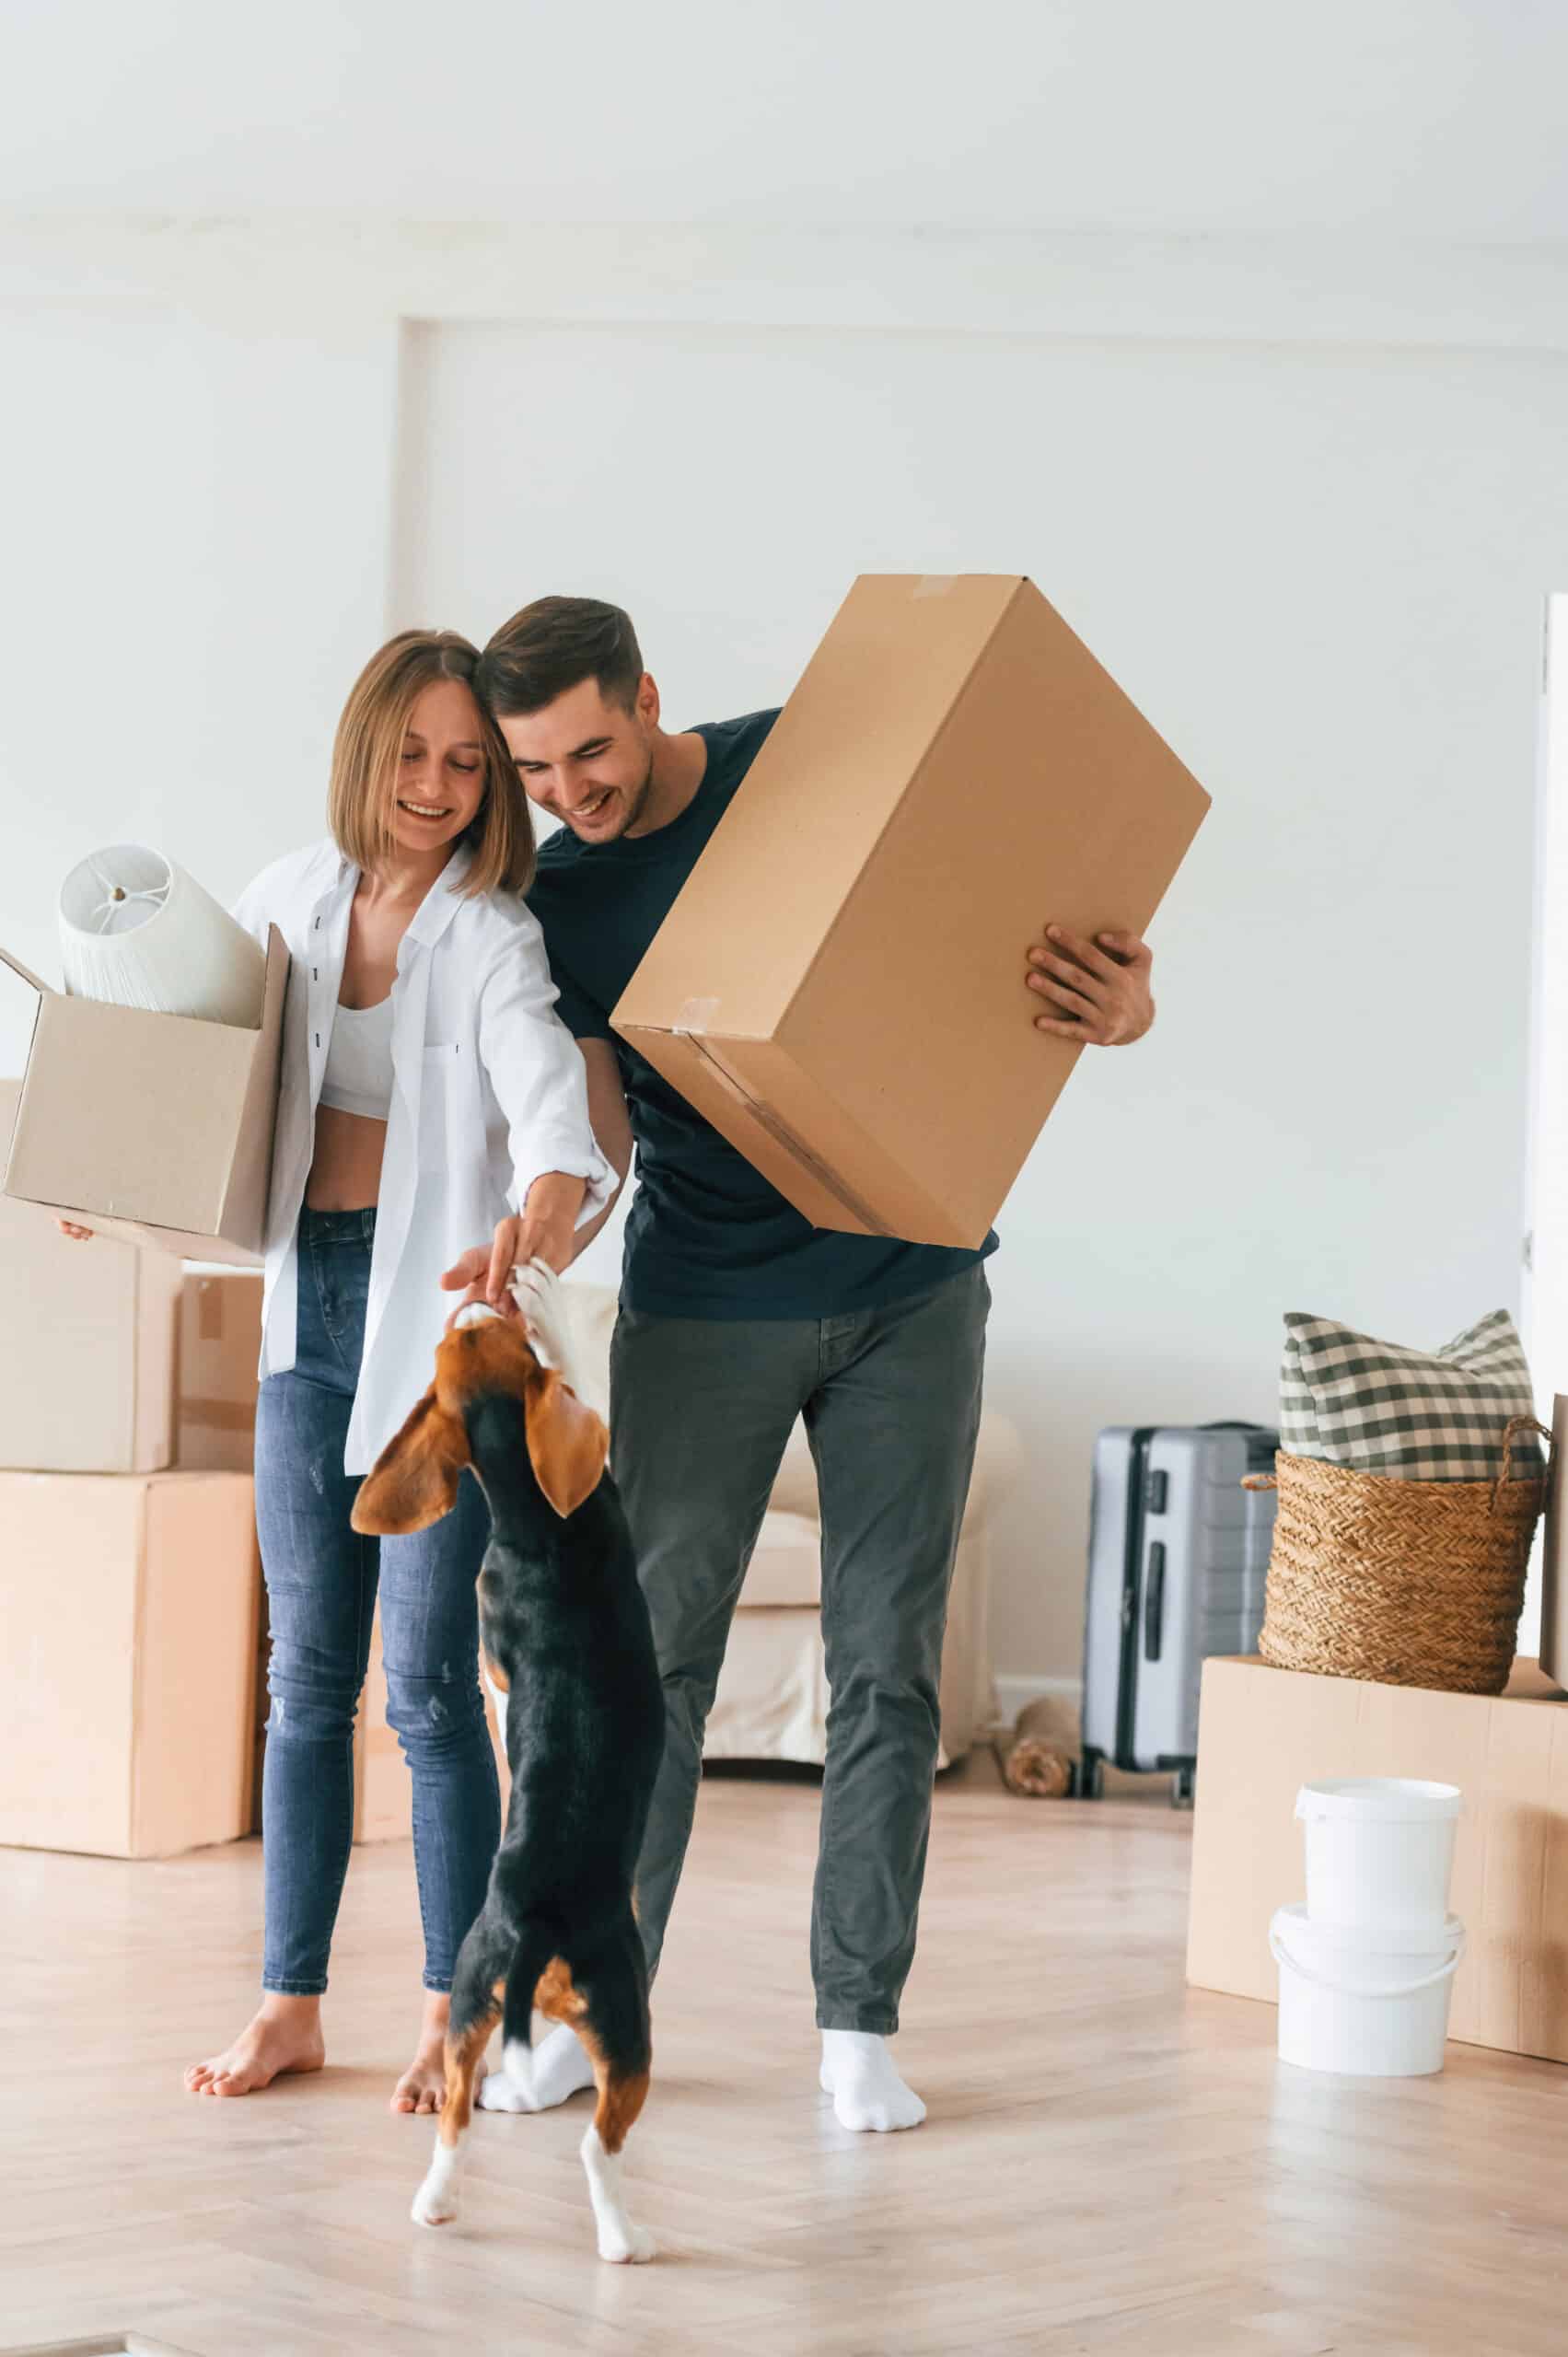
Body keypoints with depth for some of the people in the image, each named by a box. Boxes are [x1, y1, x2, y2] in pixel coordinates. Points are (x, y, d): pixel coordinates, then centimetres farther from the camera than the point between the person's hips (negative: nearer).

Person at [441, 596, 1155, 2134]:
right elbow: (593, 1128, -7)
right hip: (702, 1303, 1)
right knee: (650, 1649, -2)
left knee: (887, 1660, 1)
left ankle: (859, 2023, 8)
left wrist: (1119, 1006, -23)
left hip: (906, 1289, -1)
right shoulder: (555, 904, -3)